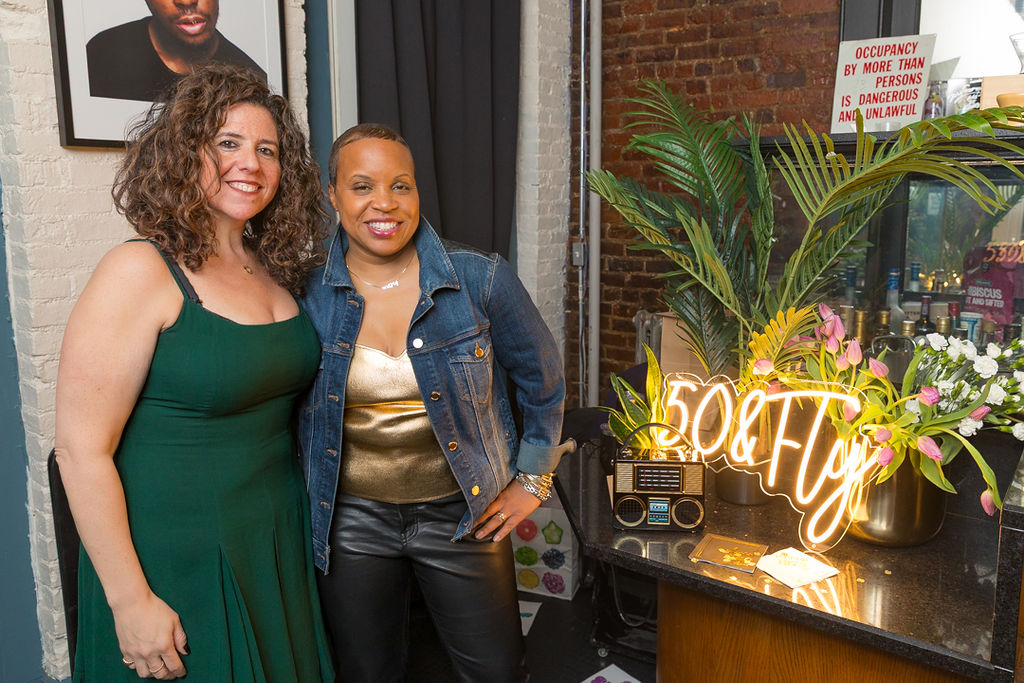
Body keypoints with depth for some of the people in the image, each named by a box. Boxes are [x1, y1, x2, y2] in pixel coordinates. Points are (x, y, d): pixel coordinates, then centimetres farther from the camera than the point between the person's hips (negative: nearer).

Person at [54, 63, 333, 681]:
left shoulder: (277, 272, 4)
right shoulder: (141, 272, -16)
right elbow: (81, 449, -18)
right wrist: (130, 601, -17)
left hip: (279, 544, 6)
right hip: (178, 563, -6)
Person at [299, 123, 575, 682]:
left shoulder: (481, 281, -11)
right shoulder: (307, 295, -7)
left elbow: (542, 379, 2)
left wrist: (532, 480, 3)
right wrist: (308, 495, 8)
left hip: (464, 514, 0)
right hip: (350, 519, 1)